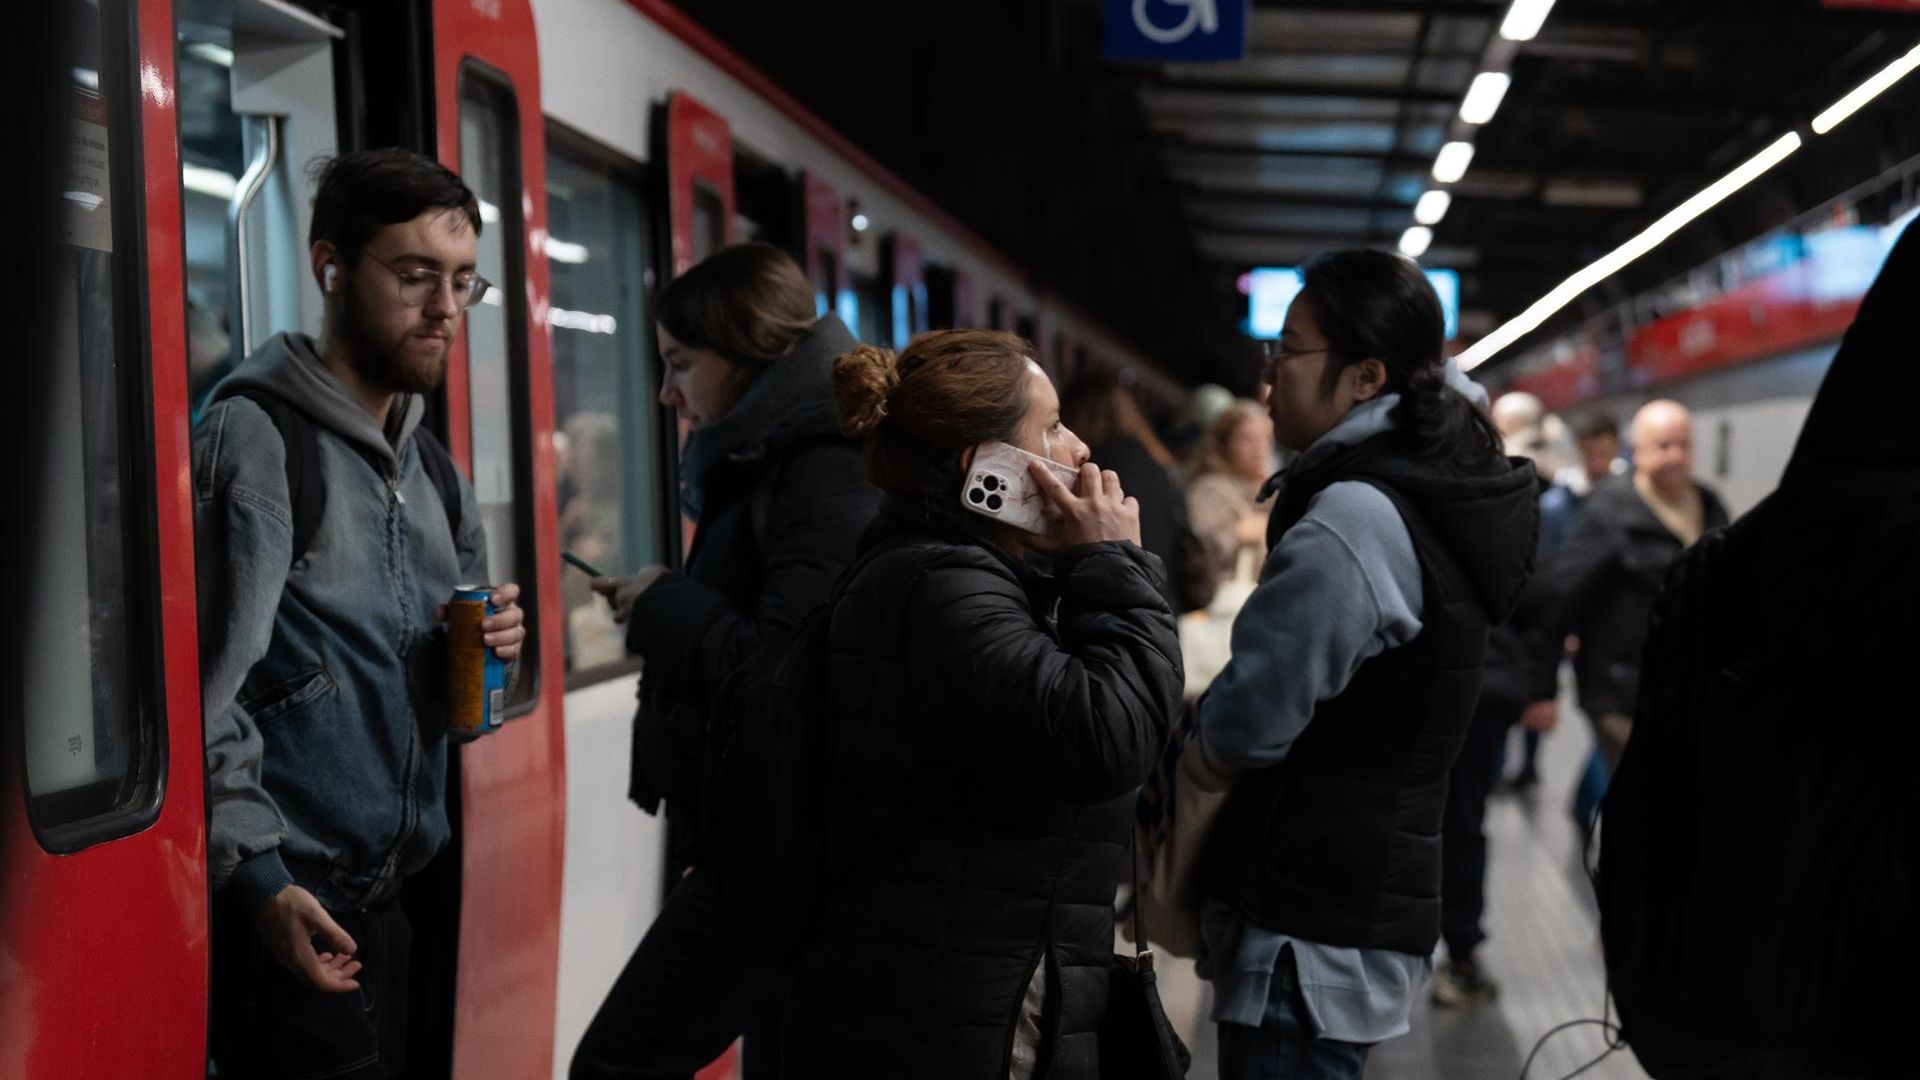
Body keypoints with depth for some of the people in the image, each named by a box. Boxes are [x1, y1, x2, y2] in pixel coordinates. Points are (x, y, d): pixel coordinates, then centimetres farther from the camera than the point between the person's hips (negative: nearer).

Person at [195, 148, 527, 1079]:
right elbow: (205, 693, -18)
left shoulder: (432, 468, 14)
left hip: (405, 898, 8)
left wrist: (490, 647, 0)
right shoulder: (255, 437, -10)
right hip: (291, 909, -8)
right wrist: (255, 877, -26)